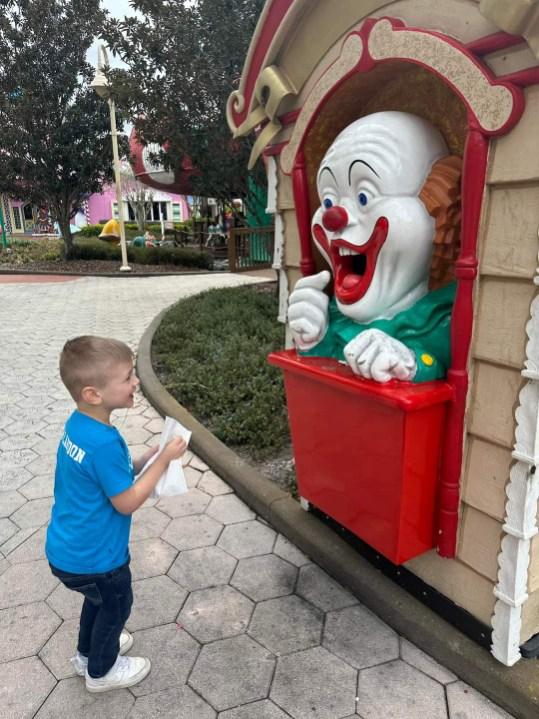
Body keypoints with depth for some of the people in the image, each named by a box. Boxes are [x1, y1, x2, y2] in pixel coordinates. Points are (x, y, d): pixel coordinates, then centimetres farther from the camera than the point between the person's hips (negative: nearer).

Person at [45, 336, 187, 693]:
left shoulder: (78, 424, -5)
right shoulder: (104, 443, -34)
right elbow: (127, 502, -25)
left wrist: (144, 460, -5)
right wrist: (164, 460, -21)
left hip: (70, 548, 8)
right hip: (92, 557, -8)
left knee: (100, 599, 33)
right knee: (116, 606, 21)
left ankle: (88, 652, 56)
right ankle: (101, 671, 45)